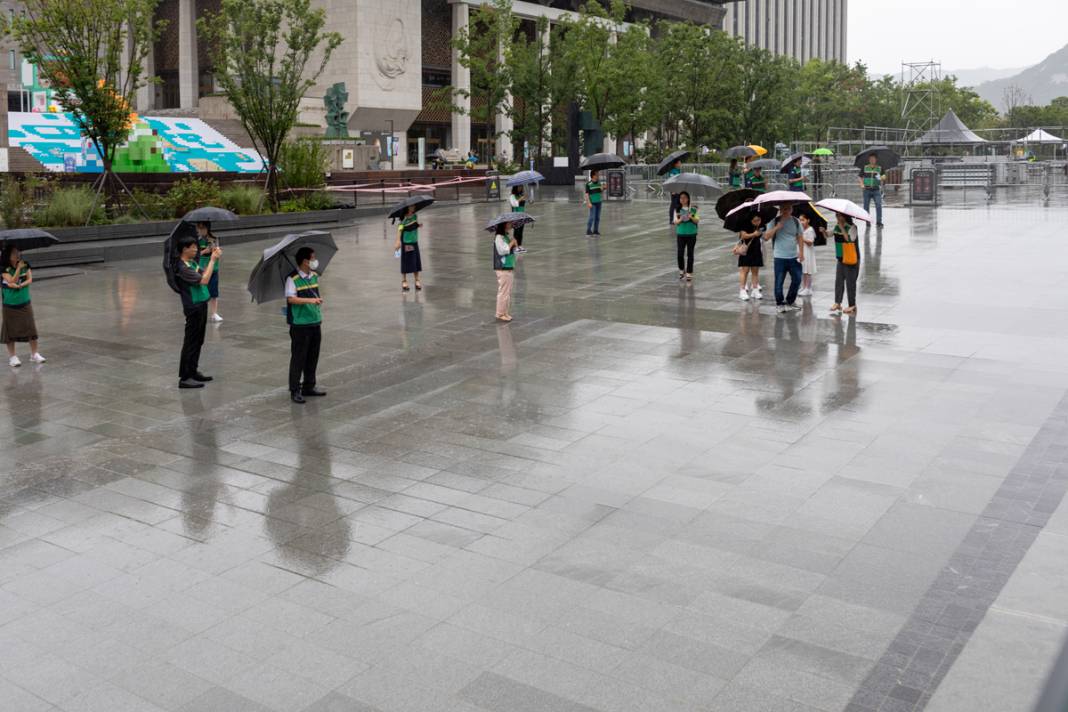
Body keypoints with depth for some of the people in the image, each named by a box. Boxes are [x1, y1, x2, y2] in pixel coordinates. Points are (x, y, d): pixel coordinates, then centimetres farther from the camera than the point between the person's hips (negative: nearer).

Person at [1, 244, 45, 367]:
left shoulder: (25, 265, -1)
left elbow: (30, 279, -8)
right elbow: (12, 282, -22)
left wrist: (21, 285, -25)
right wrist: (18, 268, -26)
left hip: (25, 303, 3)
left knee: (31, 327, 3)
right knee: (11, 329, 3)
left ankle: (34, 353, 13)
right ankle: (12, 356, 14)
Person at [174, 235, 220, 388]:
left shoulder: (193, 262, 8)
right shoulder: (183, 268, -20)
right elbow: (204, 280, -25)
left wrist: (213, 258, 3)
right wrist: (213, 260, -19)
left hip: (201, 305, 9)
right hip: (193, 308, -9)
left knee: (198, 341, 17)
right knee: (191, 342, -5)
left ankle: (193, 371, 27)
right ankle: (185, 378, -1)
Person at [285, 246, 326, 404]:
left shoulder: (315, 276, 9)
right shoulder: (293, 279, -13)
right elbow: (291, 298, -23)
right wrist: (310, 300, -34)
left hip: (315, 323, 7)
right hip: (300, 325, -7)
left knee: (313, 357, 13)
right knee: (298, 358, 0)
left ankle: (309, 386, 25)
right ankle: (295, 391, 7)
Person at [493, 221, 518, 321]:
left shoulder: (507, 236, 15)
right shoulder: (498, 237, -14)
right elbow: (502, 250, -22)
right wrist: (511, 243, -14)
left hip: (509, 268, 9)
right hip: (503, 269, -9)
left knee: (508, 291, 12)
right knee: (503, 291, -5)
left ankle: (506, 312, 20)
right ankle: (500, 314, 2)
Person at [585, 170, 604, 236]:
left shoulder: (599, 183, 8)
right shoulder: (588, 184, -10)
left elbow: (602, 193, 13)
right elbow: (587, 194, -10)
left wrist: (602, 188, -7)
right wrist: (589, 203, -17)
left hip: (598, 202, 6)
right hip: (593, 203, -6)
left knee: (597, 217, 8)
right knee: (592, 217, -8)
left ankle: (595, 231, 15)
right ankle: (588, 232, -1)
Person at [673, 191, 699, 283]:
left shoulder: (693, 209, -2)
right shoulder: (677, 210, 3)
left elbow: (697, 220, -2)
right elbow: (675, 222, 2)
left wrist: (691, 217, -22)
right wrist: (680, 220, -20)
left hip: (691, 234, -1)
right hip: (680, 234, 1)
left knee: (690, 254, 1)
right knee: (680, 253, 3)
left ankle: (689, 273, 7)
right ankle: (681, 270, 25)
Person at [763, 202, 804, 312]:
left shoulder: (796, 221, 6)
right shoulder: (774, 221, -3)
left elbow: (799, 237, 9)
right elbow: (766, 236, -11)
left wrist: (801, 251, 0)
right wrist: (777, 227, -20)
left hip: (794, 257, 3)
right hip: (780, 257, -3)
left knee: (797, 280, 8)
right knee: (779, 282, 0)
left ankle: (790, 301, 27)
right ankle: (779, 303, 14)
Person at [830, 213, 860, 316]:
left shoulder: (852, 227, -15)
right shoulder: (837, 227, 6)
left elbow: (849, 239, -30)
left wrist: (842, 228, -27)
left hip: (851, 259, -7)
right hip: (841, 258, 7)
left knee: (850, 282, 0)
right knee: (838, 281, 5)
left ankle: (852, 305, 9)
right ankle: (837, 303, 11)